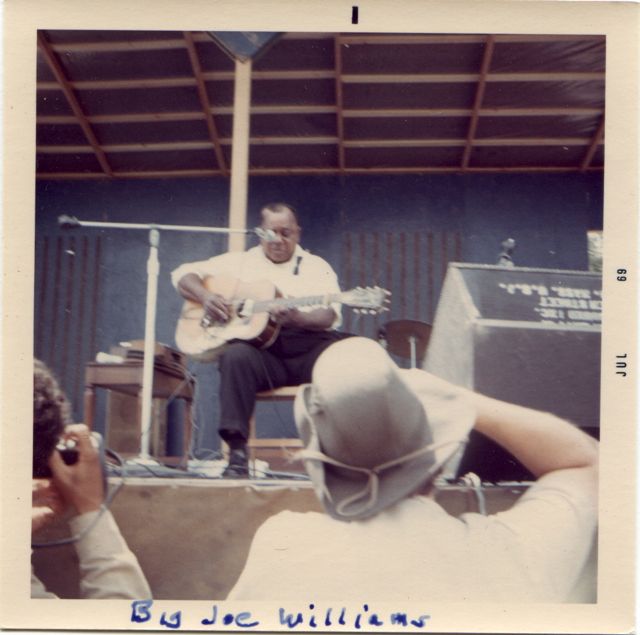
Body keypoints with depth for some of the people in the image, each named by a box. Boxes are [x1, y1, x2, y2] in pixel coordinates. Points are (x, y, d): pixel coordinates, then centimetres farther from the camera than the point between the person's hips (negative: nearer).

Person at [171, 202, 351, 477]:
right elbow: (182, 274, 16)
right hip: (259, 348, 0)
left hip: (306, 348, 0)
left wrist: (297, 318, -24)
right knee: (236, 355, -35)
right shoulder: (240, 261, 18)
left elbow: (330, 315, -1)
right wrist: (205, 296, -6)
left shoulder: (317, 266, 16)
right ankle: (237, 451, -31)